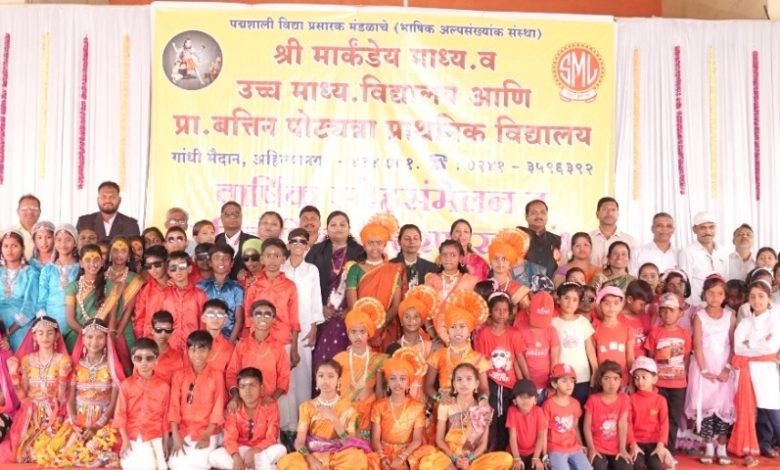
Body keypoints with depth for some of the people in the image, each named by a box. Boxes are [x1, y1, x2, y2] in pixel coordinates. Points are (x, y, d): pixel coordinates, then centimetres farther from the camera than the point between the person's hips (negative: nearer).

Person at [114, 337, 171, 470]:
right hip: (132, 438, 0)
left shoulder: (163, 386, -1)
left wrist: (165, 442, 7)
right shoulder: (126, 385, 0)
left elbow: (165, 416, 5)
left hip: (154, 438, 0)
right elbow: (120, 414, -1)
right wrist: (125, 439, -7)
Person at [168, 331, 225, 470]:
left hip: (206, 432, -2)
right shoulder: (179, 375, 5)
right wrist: (176, 436, -10)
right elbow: (174, 406, 0)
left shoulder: (217, 375, -1)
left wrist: (207, 435, -12)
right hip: (183, 431, 2)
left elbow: (218, 408, -4)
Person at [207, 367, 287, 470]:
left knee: (280, 449, -33)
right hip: (240, 450, 3)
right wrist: (236, 456, -38)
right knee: (213, 457, -25)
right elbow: (229, 438, -17)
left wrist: (253, 451, -33)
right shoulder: (234, 409, -8)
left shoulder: (270, 407, -12)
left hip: (262, 450, -3)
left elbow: (271, 438, -17)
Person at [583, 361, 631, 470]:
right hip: (598, 448, -2)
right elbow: (587, 426, -4)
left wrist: (622, 449, -11)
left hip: (617, 448, 2)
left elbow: (622, 424, -7)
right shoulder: (593, 399, -7)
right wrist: (591, 448, -10)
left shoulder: (623, 399, -2)